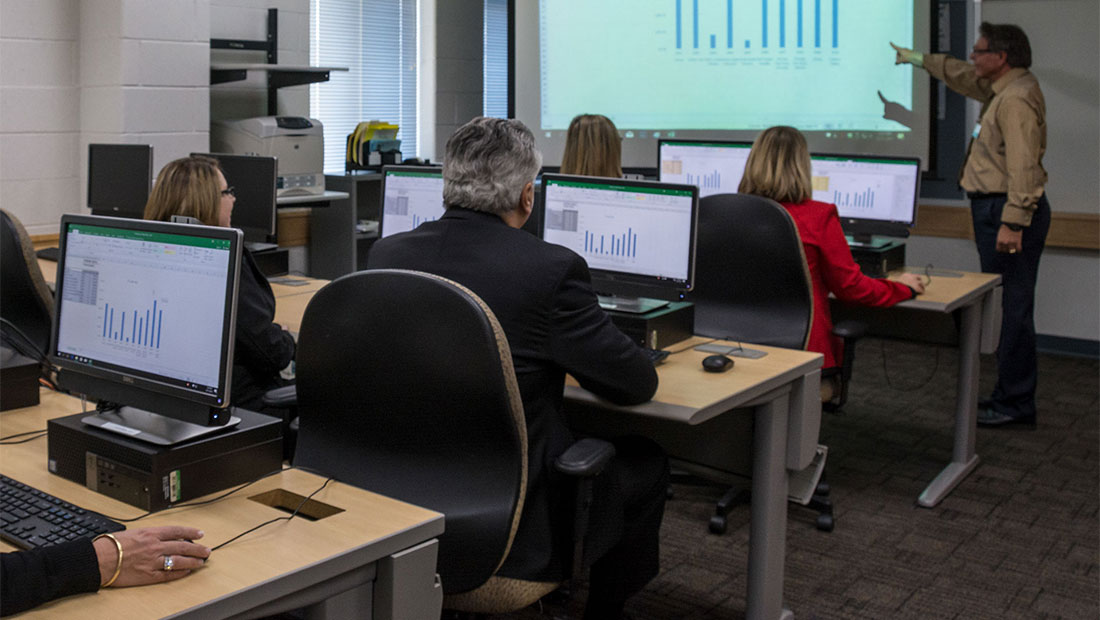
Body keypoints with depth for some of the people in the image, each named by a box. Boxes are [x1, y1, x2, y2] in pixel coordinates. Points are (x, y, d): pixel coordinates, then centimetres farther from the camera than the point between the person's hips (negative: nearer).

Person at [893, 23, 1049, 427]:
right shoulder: (1002, 89, 16)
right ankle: (1011, 394, 19)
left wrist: (1012, 223, -29)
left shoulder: (1017, 99, -15)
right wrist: (917, 59, 46)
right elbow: (961, 76, 36)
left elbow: (1023, 167, -24)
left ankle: (1015, 403, -4)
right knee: (1008, 306, 12)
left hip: (1007, 210, -11)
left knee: (1013, 307, -8)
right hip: (995, 207, 11)